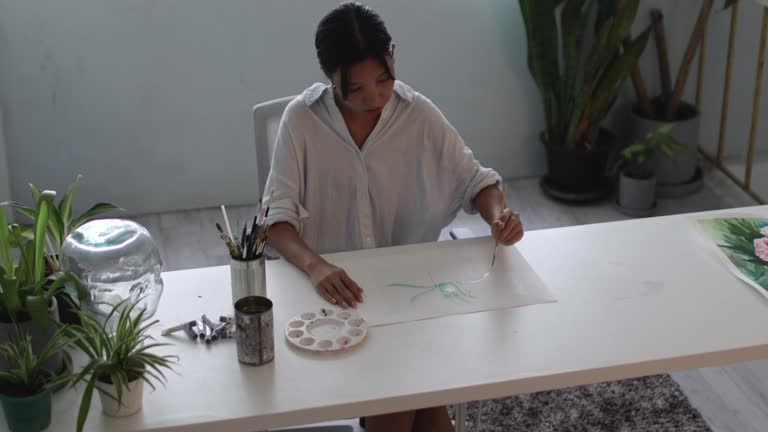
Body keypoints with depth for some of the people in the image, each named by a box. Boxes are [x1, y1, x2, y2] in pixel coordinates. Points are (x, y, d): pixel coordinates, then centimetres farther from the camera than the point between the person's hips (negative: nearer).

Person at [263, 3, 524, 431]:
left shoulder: (419, 114, -5)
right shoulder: (302, 119, -10)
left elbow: (475, 181, 2)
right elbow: (278, 216, -14)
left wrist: (499, 215, -21)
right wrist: (315, 265, -35)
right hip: (335, 290, -2)